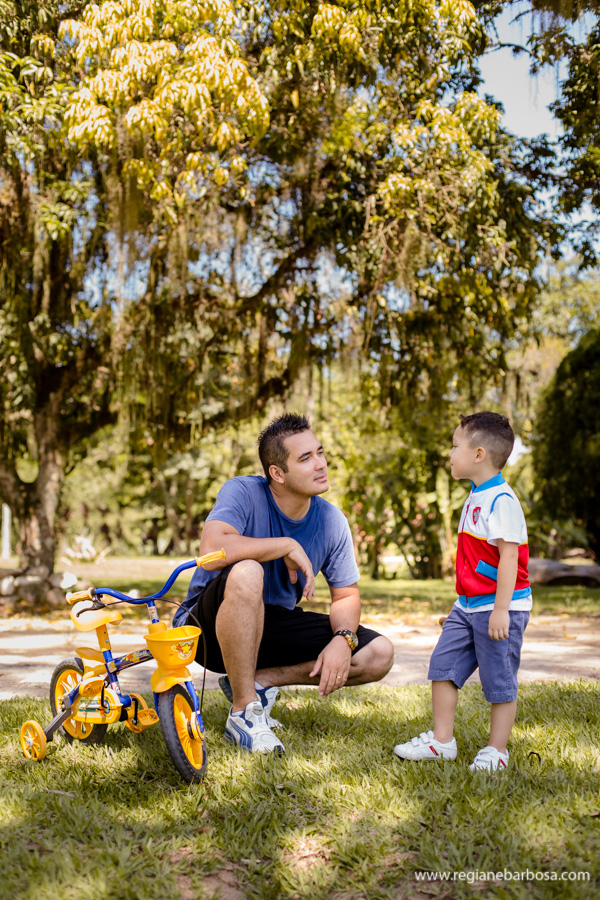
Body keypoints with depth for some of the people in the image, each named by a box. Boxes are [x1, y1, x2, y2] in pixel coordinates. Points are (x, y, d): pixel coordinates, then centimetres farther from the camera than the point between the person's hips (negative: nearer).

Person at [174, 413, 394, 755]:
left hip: (272, 625, 5)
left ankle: (258, 681, -1)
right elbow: (212, 551, -37)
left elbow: (347, 595, 2)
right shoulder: (244, 493, -19)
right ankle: (244, 713, -22)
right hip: (211, 627, -5)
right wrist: (287, 546, -28)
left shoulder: (332, 521, -5)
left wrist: (343, 639, -19)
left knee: (379, 655, -8)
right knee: (246, 573, -40)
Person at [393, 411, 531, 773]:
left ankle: (497, 750, 17)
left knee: (499, 681, 3)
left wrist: (500, 609, -24)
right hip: (468, 606, 9)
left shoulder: (502, 500, -17)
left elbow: (509, 556, -22)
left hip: (499, 607, -9)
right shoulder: (476, 497, 13)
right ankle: (442, 741, 18)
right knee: (443, 666, 7)